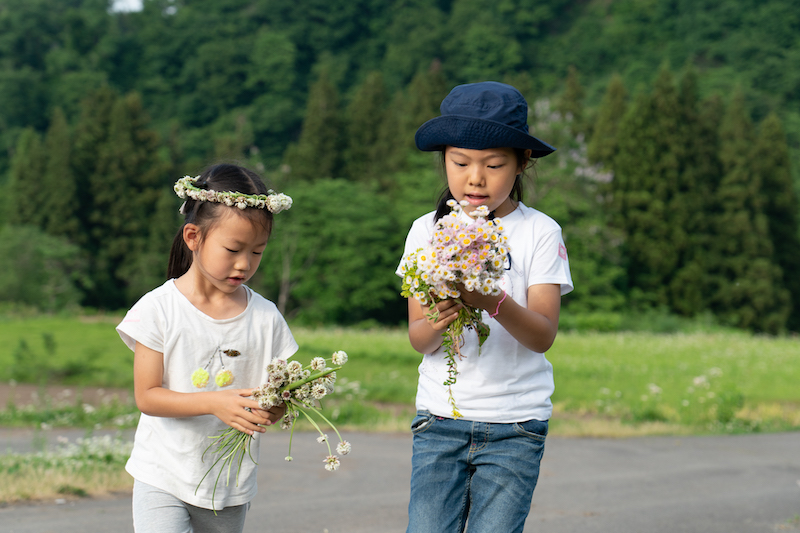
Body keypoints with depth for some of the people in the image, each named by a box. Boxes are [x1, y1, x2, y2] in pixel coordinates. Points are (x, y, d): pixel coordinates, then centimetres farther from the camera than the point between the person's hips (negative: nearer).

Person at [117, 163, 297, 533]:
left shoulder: (265, 317, 0)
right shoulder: (158, 309, -8)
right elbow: (146, 396, -10)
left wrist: (273, 408, -20)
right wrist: (214, 403, -24)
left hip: (232, 487, 3)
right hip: (163, 482, -3)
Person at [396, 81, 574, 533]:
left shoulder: (540, 232, -2)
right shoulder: (428, 230, 4)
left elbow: (543, 336, -11)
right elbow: (418, 339, -1)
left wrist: (495, 303, -30)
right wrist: (436, 322, -25)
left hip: (516, 426, -2)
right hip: (440, 416, 2)